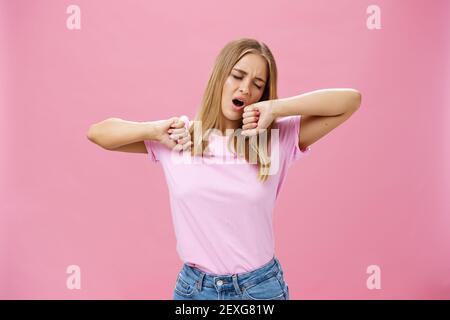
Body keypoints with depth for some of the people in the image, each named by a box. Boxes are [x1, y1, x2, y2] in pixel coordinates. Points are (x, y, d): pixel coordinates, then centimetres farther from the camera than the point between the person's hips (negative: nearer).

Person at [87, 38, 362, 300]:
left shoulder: (279, 138, -7)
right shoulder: (180, 135, -4)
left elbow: (350, 100, -11)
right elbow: (96, 133, 0)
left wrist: (275, 108, -18)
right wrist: (155, 129, -15)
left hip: (261, 286, 0)